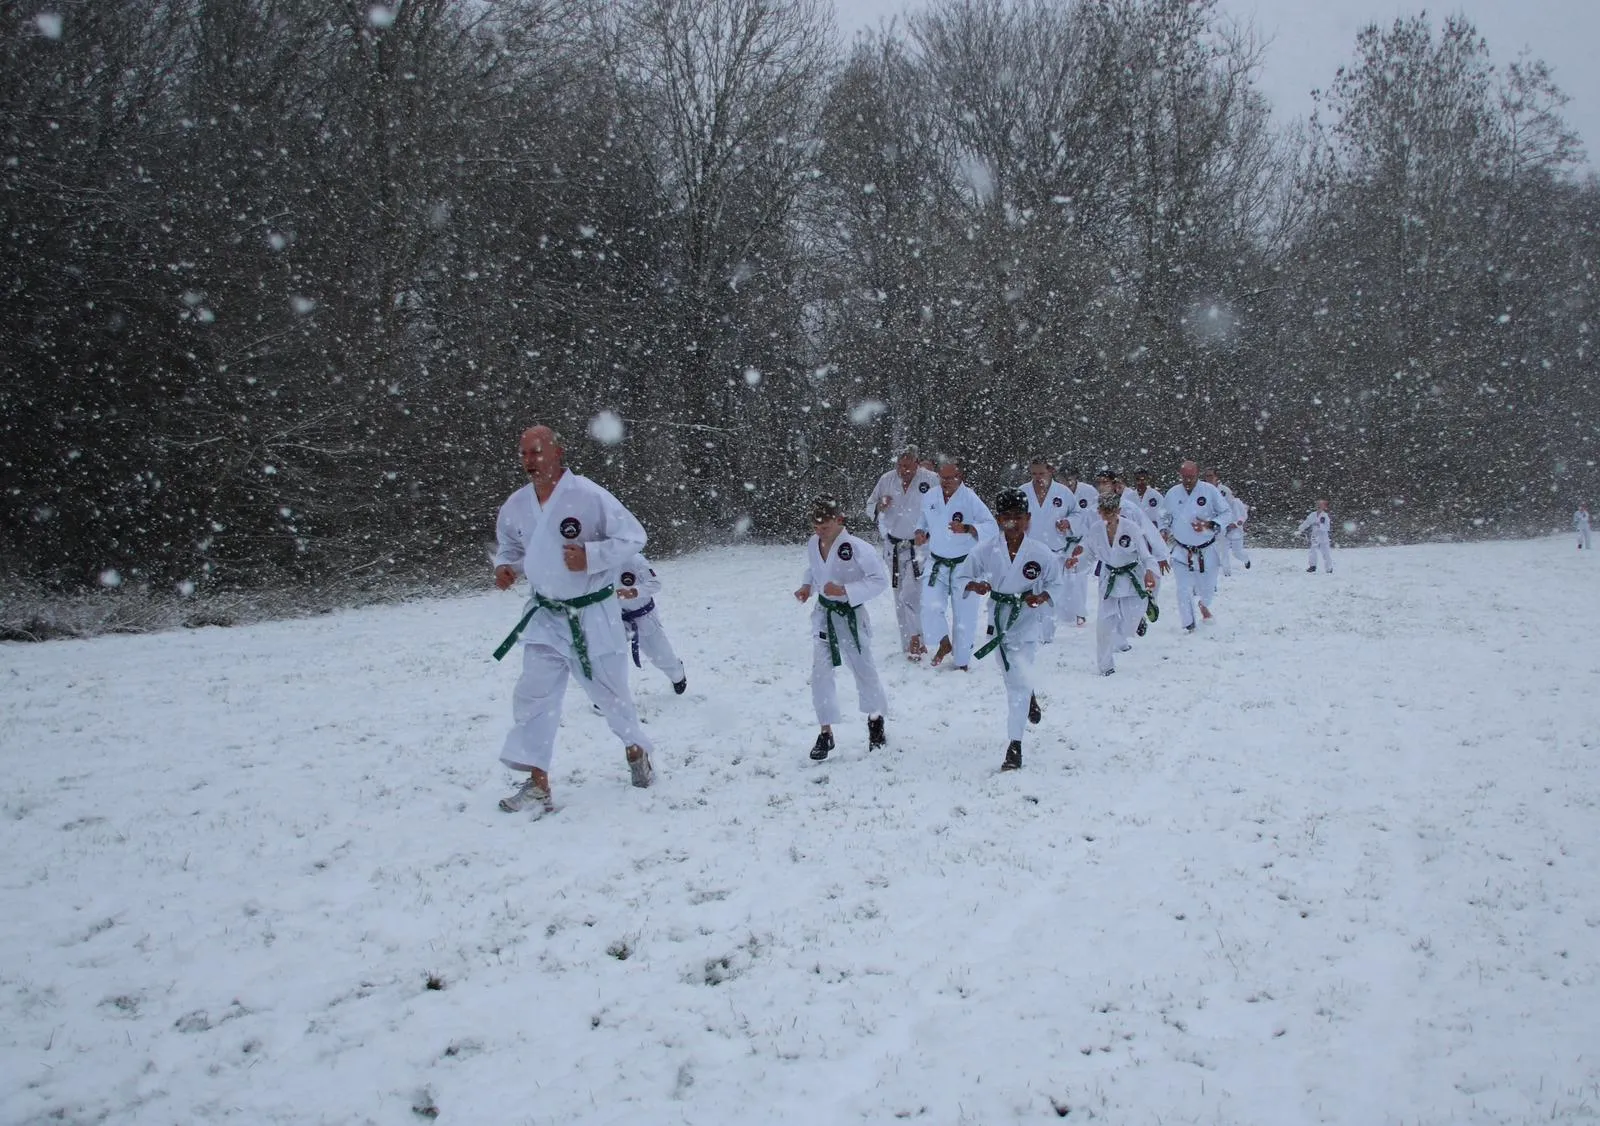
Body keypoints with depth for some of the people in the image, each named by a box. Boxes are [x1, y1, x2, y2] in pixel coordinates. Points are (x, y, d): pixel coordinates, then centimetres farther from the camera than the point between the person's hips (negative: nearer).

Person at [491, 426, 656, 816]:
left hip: (593, 614, -4)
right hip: (545, 616, 4)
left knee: (610, 691, 10)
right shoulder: (516, 505, -2)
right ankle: (538, 784, 1)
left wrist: (590, 556, -25)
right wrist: (506, 566, -4)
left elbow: (633, 537, -15)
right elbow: (511, 545, 17)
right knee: (534, 695, -4)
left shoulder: (588, 495, -18)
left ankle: (636, 750, 38)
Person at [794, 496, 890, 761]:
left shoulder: (856, 548, -23)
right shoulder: (813, 544, -3)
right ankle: (825, 733, 11)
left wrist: (844, 590, -28)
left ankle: (875, 720, 34)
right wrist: (807, 586, -2)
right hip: (824, 613, 5)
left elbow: (880, 579, -22)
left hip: (850, 616, -5)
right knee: (820, 672, 1)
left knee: (863, 669, 8)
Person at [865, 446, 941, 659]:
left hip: (920, 547, -4)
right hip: (894, 547, 4)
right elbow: (869, 508, 8)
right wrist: (879, 507, -14)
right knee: (900, 599, 10)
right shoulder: (886, 480, -1)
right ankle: (909, 645, 22)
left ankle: (915, 638, 5)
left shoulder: (931, 480, -12)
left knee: (910, 595, -15)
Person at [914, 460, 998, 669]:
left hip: (965, 565, -3)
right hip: (937, 564, 3)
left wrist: (967, 528, -35)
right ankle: (944, 643, 17)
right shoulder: (930, 497, 0)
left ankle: (962, 663, 21)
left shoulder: (970, 499, -15)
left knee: (964, 616, 4)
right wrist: (921, 532, -2)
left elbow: (991, 527, -20)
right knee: (931, 607, -12)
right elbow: (924, 518, 19)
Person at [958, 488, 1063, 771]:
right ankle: (1030, 698, 56)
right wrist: (974, 585, -22)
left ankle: (1015, 745, -9)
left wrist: (1041, 597, -18)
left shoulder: (1042, 553, -13)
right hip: (999, 617, 3)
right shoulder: (985, 551, -11)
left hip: (1029, 618, -3)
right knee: (1011, 676, 19)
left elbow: (1055, 583, 1)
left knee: (1019, 679, -14)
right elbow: (961, 575, -1)